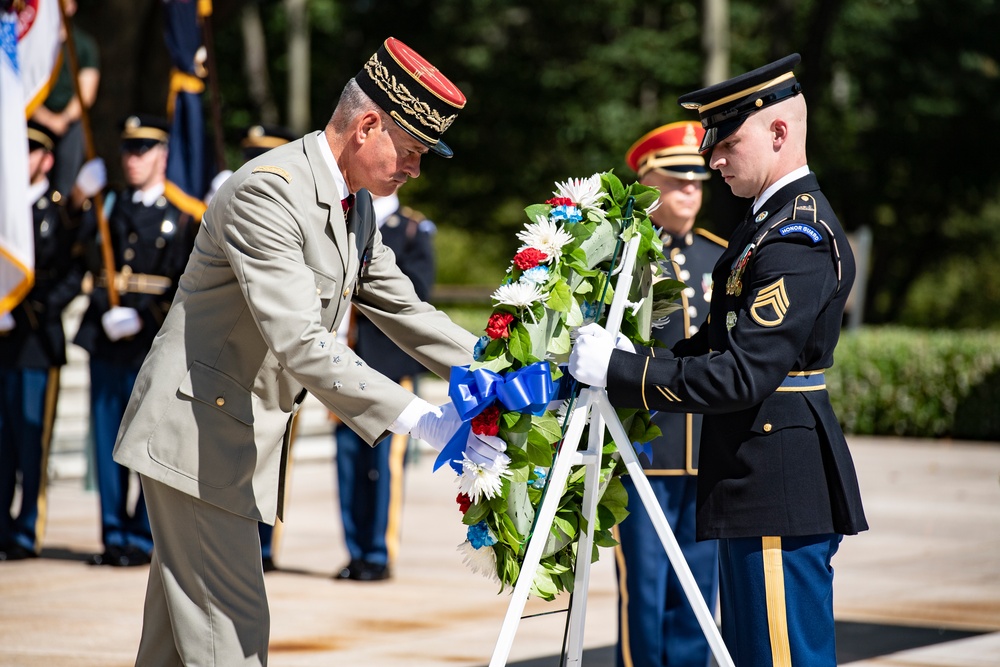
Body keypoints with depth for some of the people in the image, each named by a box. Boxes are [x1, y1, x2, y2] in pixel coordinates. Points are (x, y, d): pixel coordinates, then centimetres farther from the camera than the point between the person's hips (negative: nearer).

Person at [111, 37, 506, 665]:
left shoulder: (356, 206, 9)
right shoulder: (269, 190, -23)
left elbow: (403, 310, 17)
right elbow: (299, 341, -31)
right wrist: (418, 417, -34)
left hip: (245, 436, 10)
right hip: (199, 431, -10)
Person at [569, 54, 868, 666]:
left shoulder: (798, 238, -18)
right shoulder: (777, 217, 15)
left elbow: (741, 378, -23)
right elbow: (723, 342, 19)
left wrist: (618, 370, -18)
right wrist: (629, 359, 6)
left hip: (780, 495, -11)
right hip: (760, 484, 11)